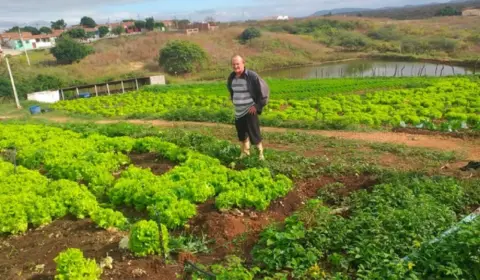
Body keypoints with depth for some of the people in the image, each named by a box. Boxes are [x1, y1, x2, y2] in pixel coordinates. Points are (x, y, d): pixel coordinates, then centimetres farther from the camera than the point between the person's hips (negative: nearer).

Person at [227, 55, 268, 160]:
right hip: (238, 111, 6)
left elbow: (262, 91, -13)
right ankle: (245, 152, 35)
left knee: (254, 133, -4)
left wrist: (257, 106, -13)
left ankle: (260, 153, 13)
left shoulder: (252, 76, -16)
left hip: (250, 111, -6)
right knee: (241, 133, 16)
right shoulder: (231, 77, 4)